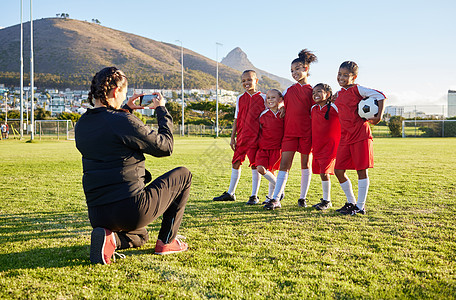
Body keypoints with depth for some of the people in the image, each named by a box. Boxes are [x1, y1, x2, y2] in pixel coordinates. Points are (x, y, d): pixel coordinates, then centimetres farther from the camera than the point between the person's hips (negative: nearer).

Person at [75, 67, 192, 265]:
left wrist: (125, 110, 29)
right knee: (183, 175, 14)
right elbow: (164, 147, -5)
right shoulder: (123, 121, -14)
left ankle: (109, 238, 2)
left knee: (140, 236, 38)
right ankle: (166, 242, 15)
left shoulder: (81, 125, 9)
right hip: (131, 209, -7)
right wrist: (162, 111, 8)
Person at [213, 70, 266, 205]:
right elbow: (236, 119, 13)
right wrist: (232, 137, 9)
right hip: (241, 136, 4)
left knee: (255, 165, -3)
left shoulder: (263, 98, 1)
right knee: (235, 163, 7)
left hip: (255, 136, -4)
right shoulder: (240, 99, 11)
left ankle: (254, 196, 7)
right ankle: (230, 193, 18)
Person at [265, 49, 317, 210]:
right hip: (289, 131, 2)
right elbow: (284, 108, 23)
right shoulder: (289, 90, 14)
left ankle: (303, 198, 16)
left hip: (306, 132, -2)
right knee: (284, 164, -6)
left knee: (305, 164, 5)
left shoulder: (312, 91, 5)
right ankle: (275, 199, -10)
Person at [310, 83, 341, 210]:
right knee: (322, 172, 12)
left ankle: (326, 201, 2)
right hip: (317, 145, 6)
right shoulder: (313, 109, 10)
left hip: (330, 145, -6)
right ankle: (326, 200, 26)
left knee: (324, 172, -11)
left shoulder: (334, 108, -9)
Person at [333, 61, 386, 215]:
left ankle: (360, 207, 5)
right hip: (345, 137, 7)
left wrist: (379, 117, -14)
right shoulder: (339, 94, 15)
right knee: (338, 171, 3)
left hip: (361, 135, -7)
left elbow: (380, 96, -7)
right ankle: (351, 202, 19)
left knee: (361, 170, -3)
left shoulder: (357, 89, -4)